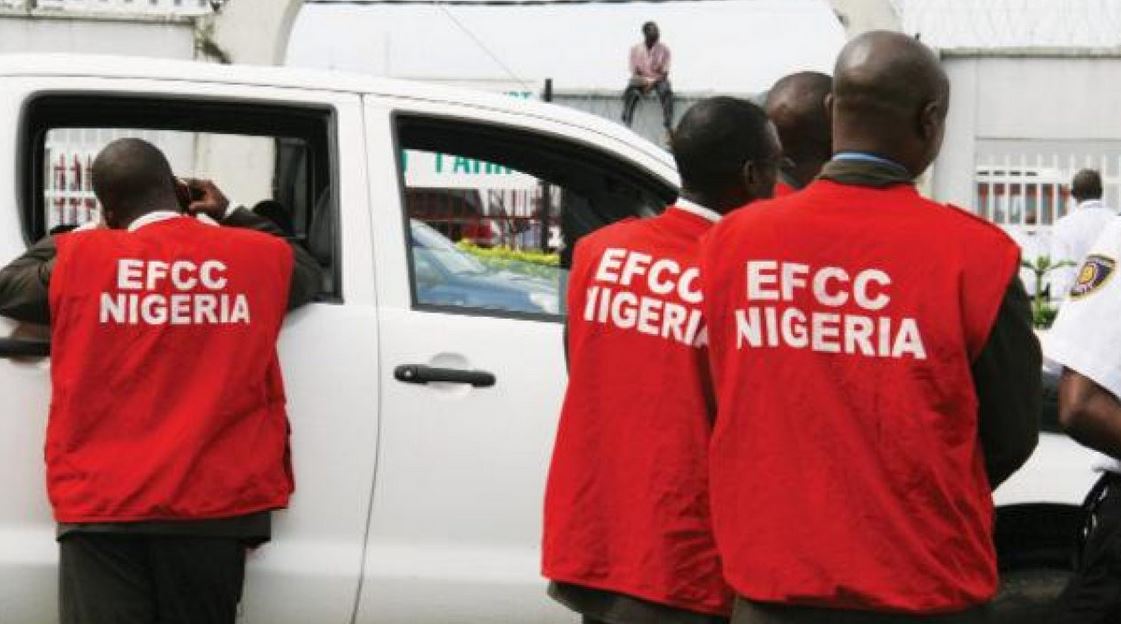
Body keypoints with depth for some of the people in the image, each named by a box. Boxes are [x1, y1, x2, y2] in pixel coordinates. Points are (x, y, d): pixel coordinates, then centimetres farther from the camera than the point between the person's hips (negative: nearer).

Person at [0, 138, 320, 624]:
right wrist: (232, 216, 31)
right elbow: (309, 276, 25)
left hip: (99, 505, -1)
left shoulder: (77, 259, -1)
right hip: (212, 505, 1)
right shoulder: (261, 258, 3)